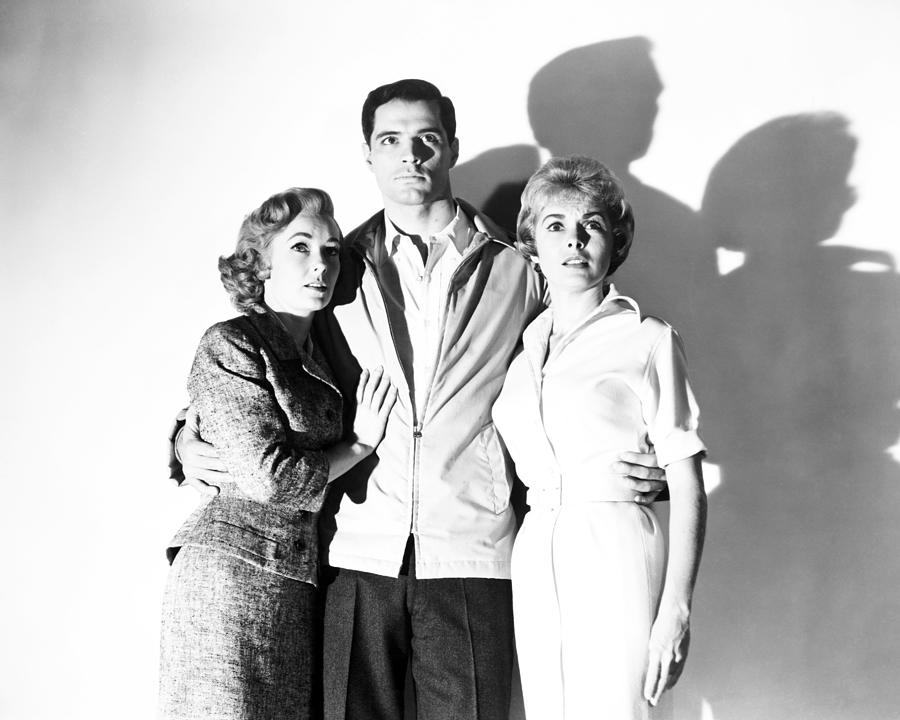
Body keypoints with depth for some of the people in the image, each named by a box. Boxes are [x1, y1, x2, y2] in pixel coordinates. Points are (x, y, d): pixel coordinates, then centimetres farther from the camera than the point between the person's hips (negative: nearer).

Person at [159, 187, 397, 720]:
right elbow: (269, 475, -15)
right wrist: (360, 444, -4)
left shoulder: (315, 353, 15)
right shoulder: (230, 345, -8)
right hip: (235, 569, -7)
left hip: (299, 576, 7)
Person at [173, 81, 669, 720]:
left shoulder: (518, 270, 9)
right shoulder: (339, 268, 11)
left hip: (470, 555, 0)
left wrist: (635, 470, -1)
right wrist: (189, 441, 1)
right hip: (356, 553, 1)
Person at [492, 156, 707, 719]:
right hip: (535, 560, 5)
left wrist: (676, 609, -11)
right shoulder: (522, 345, 14)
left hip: (615, 552, -4)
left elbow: (688, 487, -4)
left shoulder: (648, 341, -1)